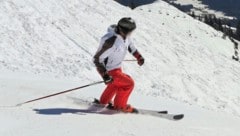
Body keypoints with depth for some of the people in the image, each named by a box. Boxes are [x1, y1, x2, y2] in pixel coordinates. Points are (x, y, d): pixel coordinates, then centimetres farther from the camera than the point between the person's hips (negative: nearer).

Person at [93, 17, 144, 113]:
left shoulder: (124, 35, -13)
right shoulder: (111, 41, -38)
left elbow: (129, 44, 13)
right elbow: (97, 58, -32)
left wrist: (139, 56, 15)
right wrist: (105, 75, -36)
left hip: (116, 66, 9)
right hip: (108, 70, -9)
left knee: (116, 83, 30)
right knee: (128, 83, -6)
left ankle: (104, 101, 52)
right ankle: (120, 105, 15)